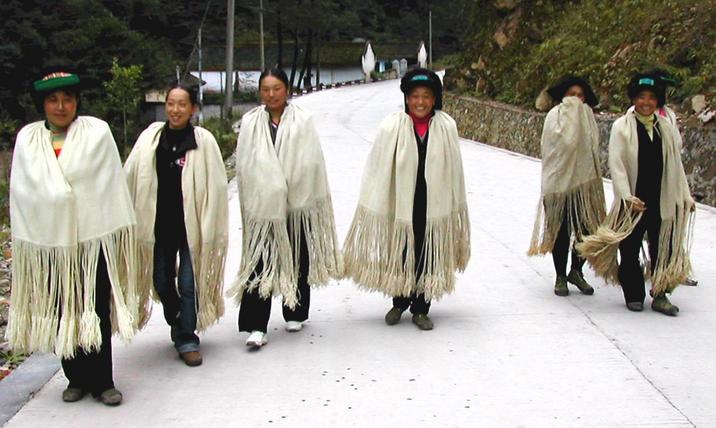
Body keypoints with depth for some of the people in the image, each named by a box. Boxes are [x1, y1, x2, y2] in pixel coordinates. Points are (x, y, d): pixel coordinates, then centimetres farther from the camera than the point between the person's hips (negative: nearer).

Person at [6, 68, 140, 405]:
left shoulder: (97, 132, 1)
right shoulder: (27, 139, 8)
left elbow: (111, 186, 0)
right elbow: (21, 191, 10)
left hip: (93, 236, -2)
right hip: (47, 241, 3)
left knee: (96, 312, 1)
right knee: (60, 315, 7)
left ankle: (101, 381, 12)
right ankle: (77, 379, 21)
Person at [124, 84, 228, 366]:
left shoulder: (204, 141, -8)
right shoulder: (150, 137, 0)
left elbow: (215, 186, -7)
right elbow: (130, 177, 5)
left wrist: (209, 228, -9)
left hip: (191, 224, -3)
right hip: (159, 224, 3)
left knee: (189, 284, 1)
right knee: (162, 282, 13)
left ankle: (186, 339, 16)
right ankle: (179, 325, 38)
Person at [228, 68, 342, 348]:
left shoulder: (302, 121, -1)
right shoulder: (250, 123, 5)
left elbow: (312, 163, 0)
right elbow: (244, 166, 6)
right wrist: (250, 202, 3)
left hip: (297, 204, 0)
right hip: (261, 205, 0)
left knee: (297, 262, 12)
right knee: (258, 264, -6)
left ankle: (295, 313, 30)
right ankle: (256, 326, -6)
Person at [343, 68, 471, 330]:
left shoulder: (446, 127, -3)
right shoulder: (392, 127, -9)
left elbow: (453, 170, 4)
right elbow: (379, 169, -6)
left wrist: (454, 208, 7)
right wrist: (376, 205, -7)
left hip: (434, 206, 1)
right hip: (400, 204, -1)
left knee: (428, 258, 9)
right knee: (400, 256, 12)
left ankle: (420, 309, 26)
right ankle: (399, 303, 33)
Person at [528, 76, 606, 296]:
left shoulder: (587, 116, 8)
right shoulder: (555, 115, -7)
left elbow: (593, 149, 14)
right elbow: (564, 141, -24)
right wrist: (570, 110, -15)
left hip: (584, 181, 4)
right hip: (559, 180, -4)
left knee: (587, 229, 3)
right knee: (561, 232, 6)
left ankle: (576, 271, 24)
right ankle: (561, 277, 21)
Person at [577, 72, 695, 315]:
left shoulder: (665, 128, 8)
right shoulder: (622, 127, -5)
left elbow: (675, 165, 13)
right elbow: (616, 165, -11)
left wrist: (685, 196, 13)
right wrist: (627, 196, -20)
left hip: (662, 201, 3)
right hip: (633, 202, -3)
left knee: (664, 248, 5)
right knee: (630, 250, 7)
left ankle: (660, 295, 18)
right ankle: (634, 295, 22)